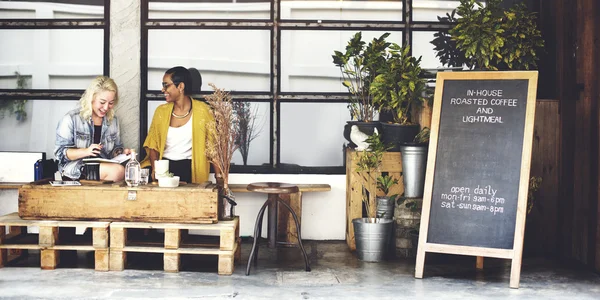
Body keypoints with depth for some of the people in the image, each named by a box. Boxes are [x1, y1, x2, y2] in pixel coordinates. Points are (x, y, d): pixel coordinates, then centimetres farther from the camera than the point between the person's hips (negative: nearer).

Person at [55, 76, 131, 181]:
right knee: (117, 170, -32)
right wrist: (86, 151, -20)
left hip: (104, 166, 5)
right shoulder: (71, 119, 0)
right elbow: (60, 152, -5)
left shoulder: (112, 120, 18)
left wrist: (122, 152, 3)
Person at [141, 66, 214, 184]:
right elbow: (152, 143, 11)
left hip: (189, 167, -4)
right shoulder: (161, 111, 11)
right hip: (164, 164, 4)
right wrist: (155, 169, -8)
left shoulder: (202, 110, 0)